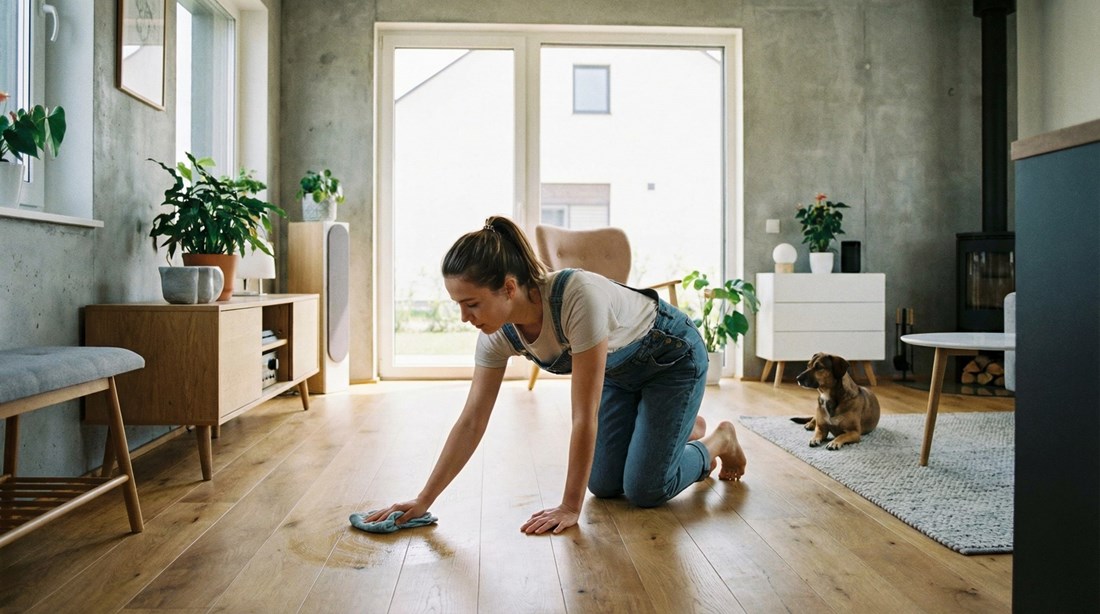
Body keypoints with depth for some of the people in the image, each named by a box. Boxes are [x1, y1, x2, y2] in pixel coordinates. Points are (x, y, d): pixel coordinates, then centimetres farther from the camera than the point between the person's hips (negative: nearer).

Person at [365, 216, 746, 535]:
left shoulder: (578, 296, -43)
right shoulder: (499, 331, -22)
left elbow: (584, 417, -37)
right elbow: (471, 422, -15)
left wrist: (570, 508, -29)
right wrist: (423, 501, -15)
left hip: (672, 357, -6)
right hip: (619, 369, 6)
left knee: (645, 490, -10)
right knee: (604, 485, 5)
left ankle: (718, 442, 18)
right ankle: (684, 428, 29)